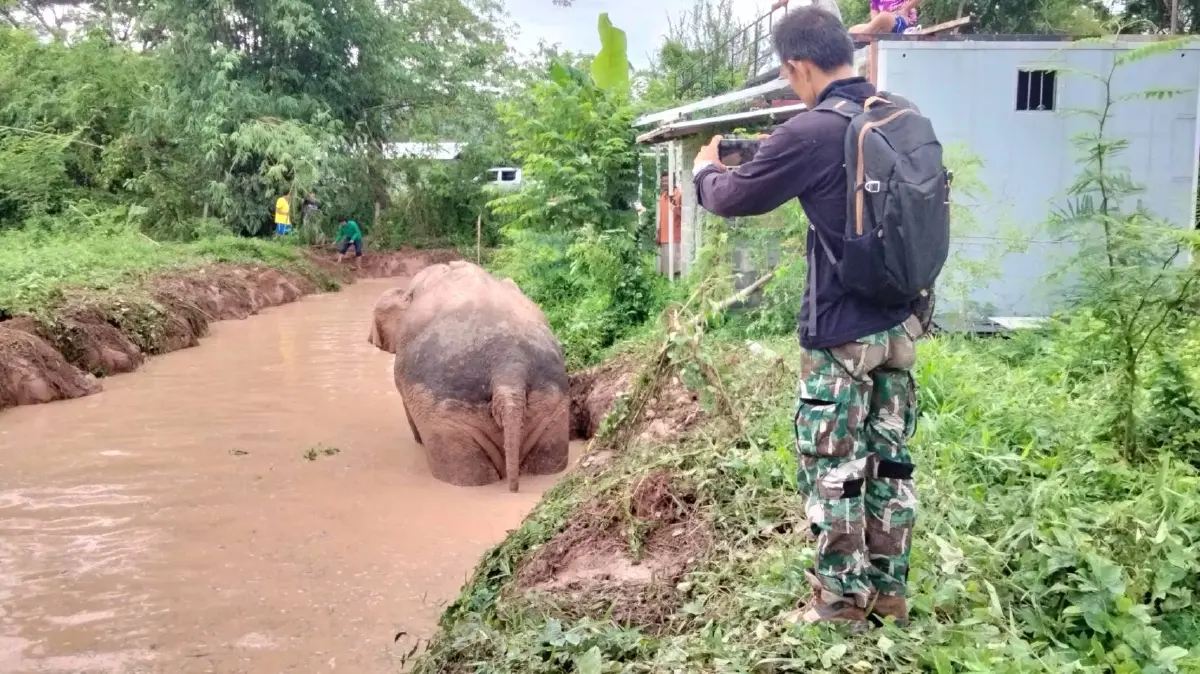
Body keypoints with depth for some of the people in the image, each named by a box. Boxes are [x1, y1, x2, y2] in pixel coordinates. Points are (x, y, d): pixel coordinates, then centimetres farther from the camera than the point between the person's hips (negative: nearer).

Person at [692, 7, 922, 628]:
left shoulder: (812, 134, -18)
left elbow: (734, 198, -5)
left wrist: (706, 168, 16)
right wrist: (771, 150, 19)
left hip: (840, 335, -7)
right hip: (900, 325, 8)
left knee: (832, 471, 6)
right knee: (890, 460, 15)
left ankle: (842, 604, 17)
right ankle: (889, 593, 27)